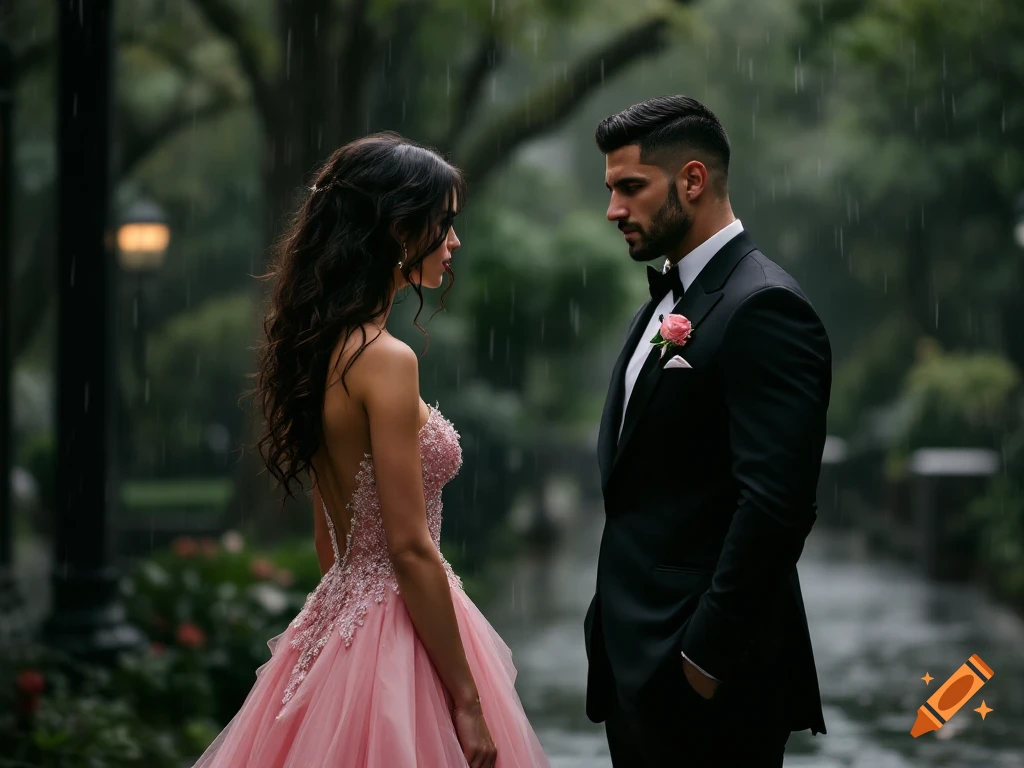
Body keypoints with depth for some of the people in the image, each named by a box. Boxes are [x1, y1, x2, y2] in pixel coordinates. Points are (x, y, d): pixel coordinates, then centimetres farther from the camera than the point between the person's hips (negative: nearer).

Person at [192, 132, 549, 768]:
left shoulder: (321, 349, 8)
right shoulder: (387, 361, -18)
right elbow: (410, 547, -19)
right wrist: (468, 702, -15)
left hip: (338, 615, 9)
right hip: (395, 636, -9)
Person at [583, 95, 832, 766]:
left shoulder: (763, 308, -16)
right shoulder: (668, 299, 14)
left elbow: (776, 504, -23)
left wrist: (707, 656, -21)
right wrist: (615, 617, 13)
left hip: (702, 666, -9)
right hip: (634, 649, 9)